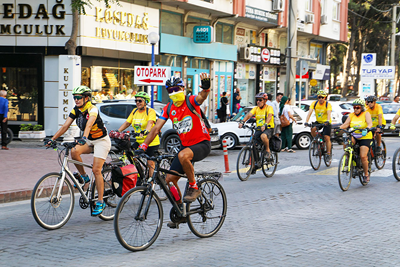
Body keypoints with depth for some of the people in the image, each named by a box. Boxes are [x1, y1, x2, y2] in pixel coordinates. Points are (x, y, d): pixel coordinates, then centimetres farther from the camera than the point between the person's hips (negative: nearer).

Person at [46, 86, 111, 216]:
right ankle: (84, 176, 1)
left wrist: (84, 138, -60)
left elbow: (89, 124, -42)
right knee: (74, 151, -23)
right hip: (89, 141, 6)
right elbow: (65, 125, -7)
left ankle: (100, 203, -5)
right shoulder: (76, 110, -3)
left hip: (101, 141, -6)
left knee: (96, 170, -14)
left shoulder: (92, 109, -24)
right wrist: (52, 139, -17)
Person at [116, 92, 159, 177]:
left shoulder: (150, 111, -11)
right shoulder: (134, 111, 8)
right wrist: (117, 132, -5)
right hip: (139, 141, 5)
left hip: (151, 142, -5)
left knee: (150, 163, -3)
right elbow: (127, 123, 8)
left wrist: (146, 131, -48)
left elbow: (150, 122, -28)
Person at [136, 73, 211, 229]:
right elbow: (156, 128, 0)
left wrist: (206, 87, -57)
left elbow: (202, 97, -33)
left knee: (183, 156, -38)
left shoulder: (191, 101, -10)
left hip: (202, 143, -6)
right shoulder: (168, 108, 5)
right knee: (170, 179, -2)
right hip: (186, 145, 6)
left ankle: (194, 187, -16)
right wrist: (144, 145, -11)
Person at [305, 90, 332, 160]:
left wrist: (327, 121, -52)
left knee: (327, 138, -10)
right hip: (318, 122, 3)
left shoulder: (328, 104, -16)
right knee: (312, 129, -27)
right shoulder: (314, 103, -9)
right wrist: (306, 122, -33)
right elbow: (310, 112, -18)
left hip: (326, 123, -3)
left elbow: (329, 113, -32)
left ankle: (328, 154, 2)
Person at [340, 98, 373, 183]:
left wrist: (366, 129, -45)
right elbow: (345, 124, -6)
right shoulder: (351, 115, 5)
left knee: (363, 156, -14)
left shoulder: (366, 114, -6)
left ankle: (366, 175, 6)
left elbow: (370, 123, -23)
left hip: (365, 137, -4)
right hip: (354, 136, 4)